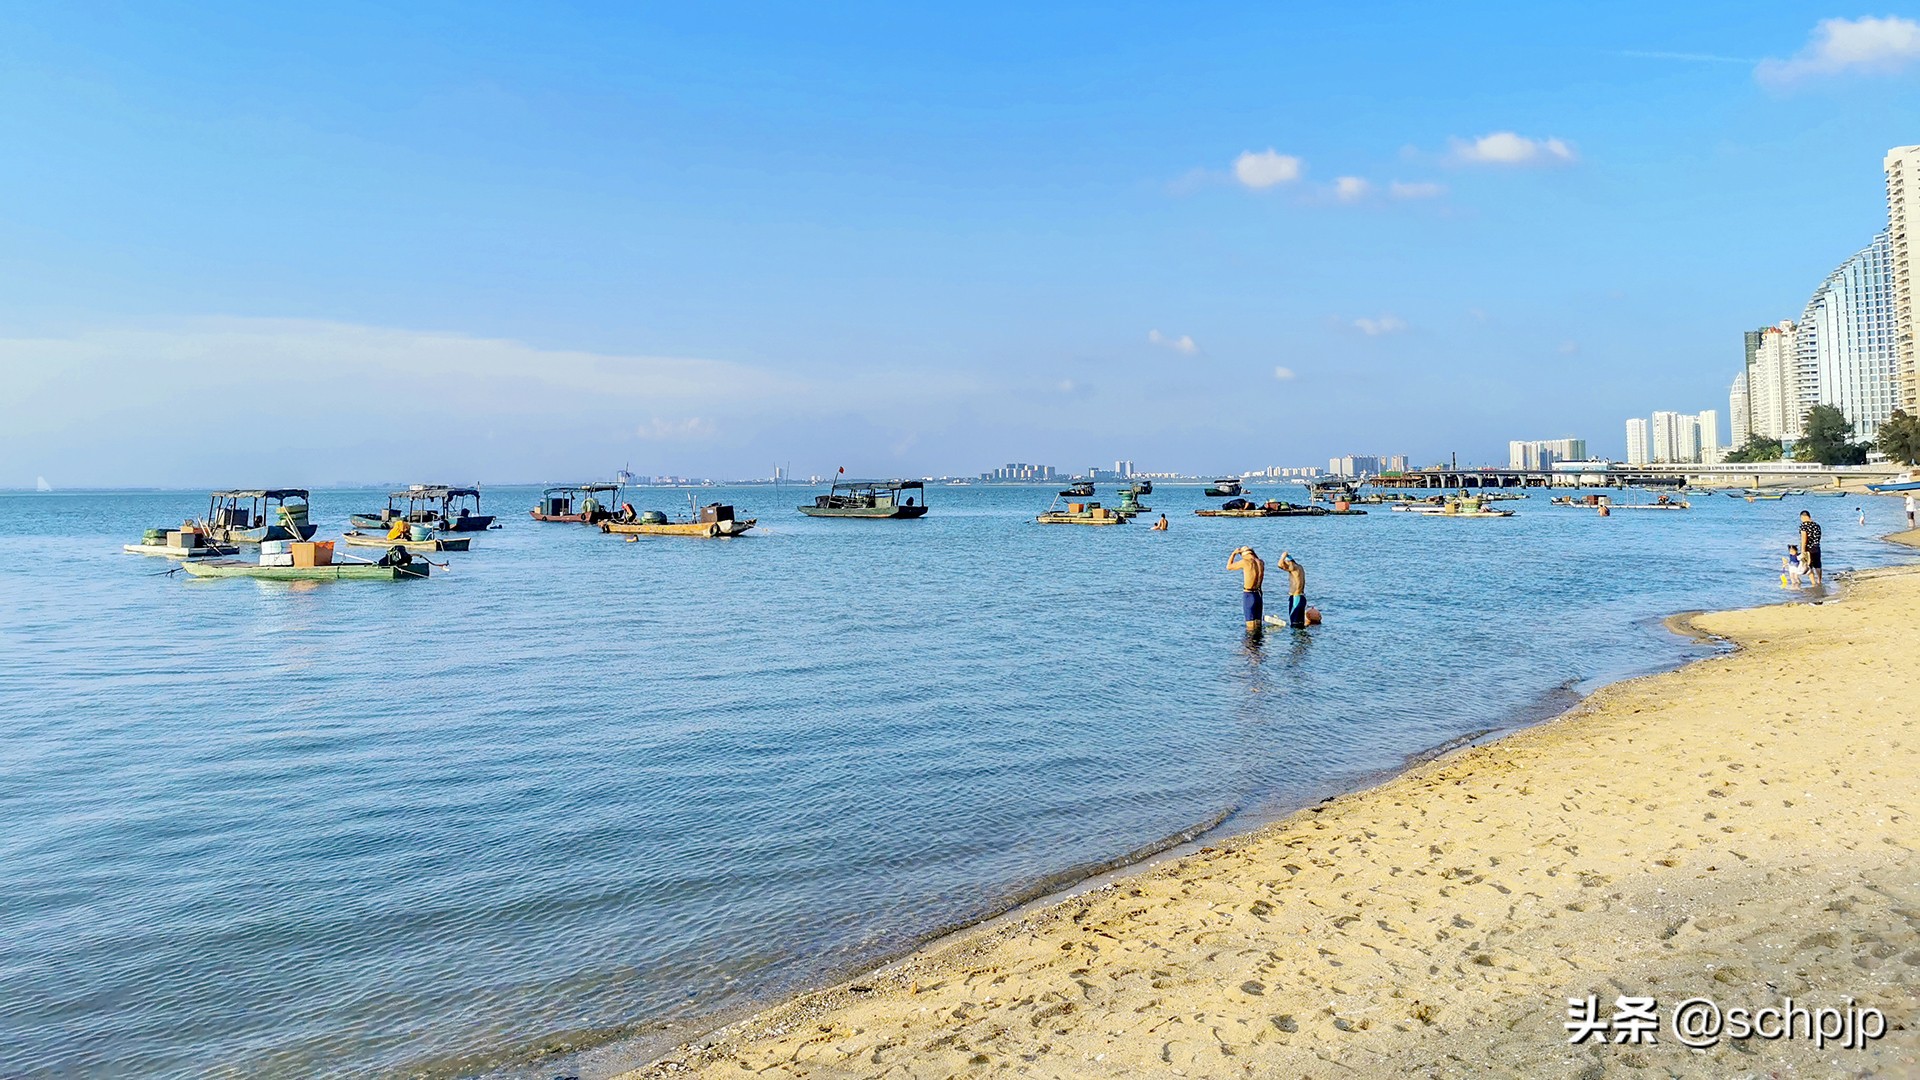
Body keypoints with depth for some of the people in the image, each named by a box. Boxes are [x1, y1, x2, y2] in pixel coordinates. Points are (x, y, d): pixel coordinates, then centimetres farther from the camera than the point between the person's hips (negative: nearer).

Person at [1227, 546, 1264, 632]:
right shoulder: (1261, 563, 4)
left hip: (1249, 595, -6)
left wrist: (1234, 553, 9)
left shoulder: (1245, 562, -13)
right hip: (1259, 595, 6)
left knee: (1250, 622, -2)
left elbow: (1229, 566, 1)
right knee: (1258, 622, 13)